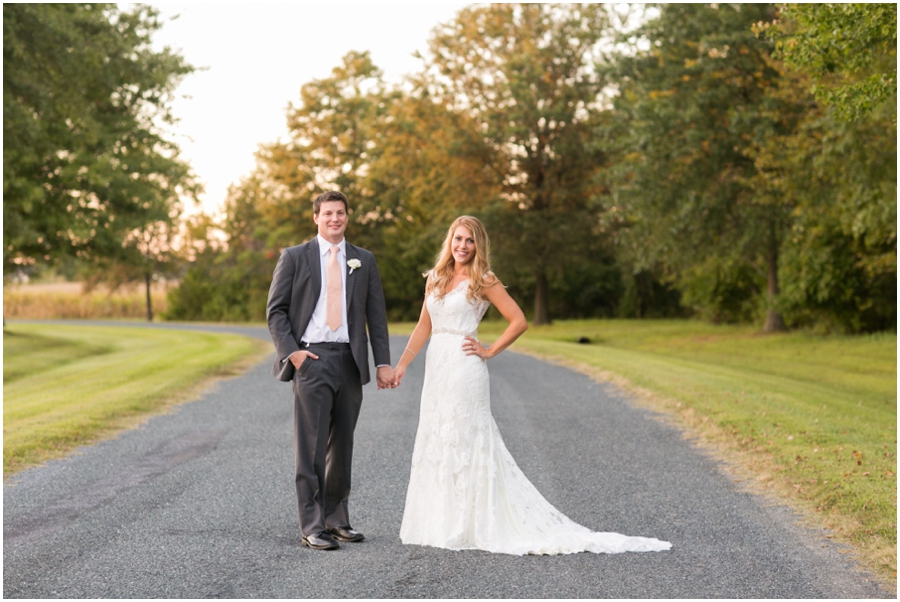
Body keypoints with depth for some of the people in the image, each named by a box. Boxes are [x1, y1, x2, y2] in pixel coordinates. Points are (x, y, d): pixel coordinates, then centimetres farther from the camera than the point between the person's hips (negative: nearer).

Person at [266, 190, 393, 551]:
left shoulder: (364, 261, 12)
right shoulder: (294, 257, 4)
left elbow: (376, 315, 10)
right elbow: (275, 311, 3)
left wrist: (383, 362, 2)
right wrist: (292, 351, -10)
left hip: (350, 360, 3)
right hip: (311, 359, -3)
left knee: (342, 446, 9)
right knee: (311, 447, -6)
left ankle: (336, 520, 19)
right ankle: (311, 527, -3)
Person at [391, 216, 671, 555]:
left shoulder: (482, 281, -5)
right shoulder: (435, 278, 13)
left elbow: (519, 321, -8)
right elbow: (424, 326, 16)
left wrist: (490, 351, -7)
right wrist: (401, 365, 9)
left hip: (464, 372, -7)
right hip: (436, 370, 7)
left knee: (463, 442, -4)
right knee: (435, 444, 8)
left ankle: (467, 526, 2)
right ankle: (440, 523, 15)